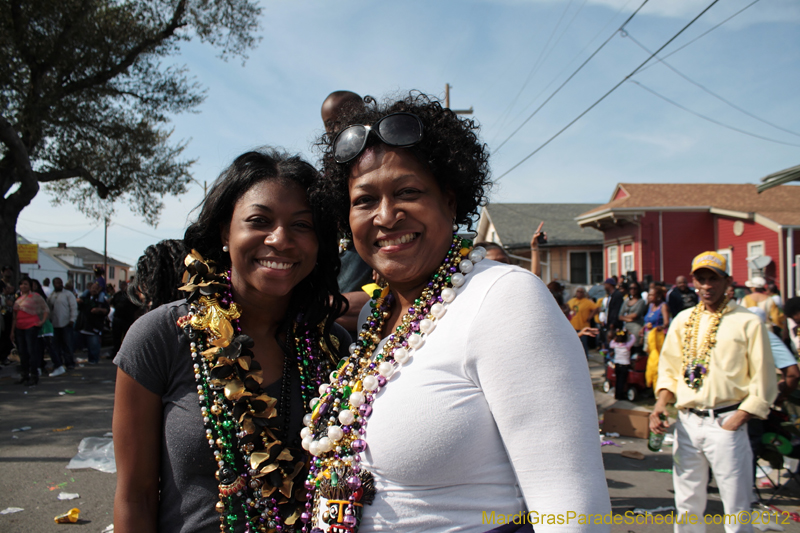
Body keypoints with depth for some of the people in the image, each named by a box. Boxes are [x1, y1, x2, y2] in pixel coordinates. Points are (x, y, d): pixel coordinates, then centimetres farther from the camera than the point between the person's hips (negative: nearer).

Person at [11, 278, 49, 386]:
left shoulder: (35, 296, -2)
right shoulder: (18, 298, 16)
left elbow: (46, 309, -2)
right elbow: (15, 316, 17)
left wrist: (42, 321, -14)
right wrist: (12, 331, 15)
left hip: (31, 327, -7)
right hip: (19, 328, 7)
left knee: (32, 351, -7)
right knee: (22, 353, 10)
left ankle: (34, 376, -4)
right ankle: (24, 376, 18)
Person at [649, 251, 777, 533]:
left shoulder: (748, 322, -3)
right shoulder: (683, 320, 10)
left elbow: (764, 383, -3)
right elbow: (669, 368, 15)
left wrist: (735, 422, -9)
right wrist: (661, 403, -2)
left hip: (726, 423, -4)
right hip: (687, 422, 4)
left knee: (736, 510, 1)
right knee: (687, 505, 12)